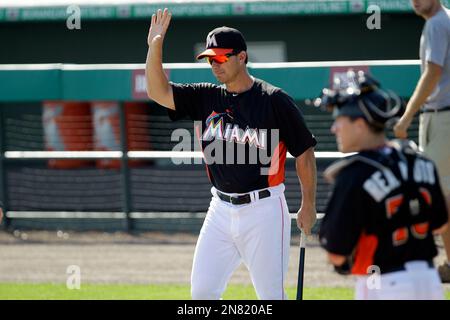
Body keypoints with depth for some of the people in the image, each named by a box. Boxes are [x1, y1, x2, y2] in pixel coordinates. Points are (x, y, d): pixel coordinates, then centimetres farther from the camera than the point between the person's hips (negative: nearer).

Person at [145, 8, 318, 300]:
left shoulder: (274, 100, -8)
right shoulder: (207, 98, 8)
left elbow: (304, 152, -4)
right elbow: (158, 92, 2)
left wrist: (309, 206, -4)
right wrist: (155, 46, -10)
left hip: (263, 210, -5)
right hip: (221, 210, 6)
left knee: (271, 295, -2)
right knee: (202, 290, 4)